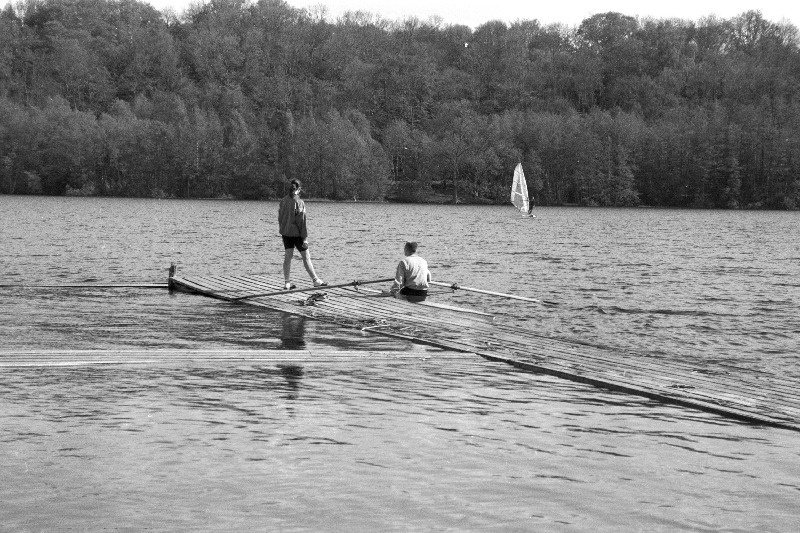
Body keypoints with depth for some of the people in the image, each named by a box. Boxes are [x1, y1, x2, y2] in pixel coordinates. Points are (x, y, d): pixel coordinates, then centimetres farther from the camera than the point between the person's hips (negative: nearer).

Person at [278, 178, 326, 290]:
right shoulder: (299, 202, -15)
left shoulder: (283, 201, 4)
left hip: (285, 233, 6)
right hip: (296, 233, -6)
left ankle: (287, 283, 8)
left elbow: (280, 217, 11)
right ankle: (316, 280, 9)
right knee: (306, 257, 2)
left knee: (288, 257, 9)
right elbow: (301, 221, -16)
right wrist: (305, 238, -13)